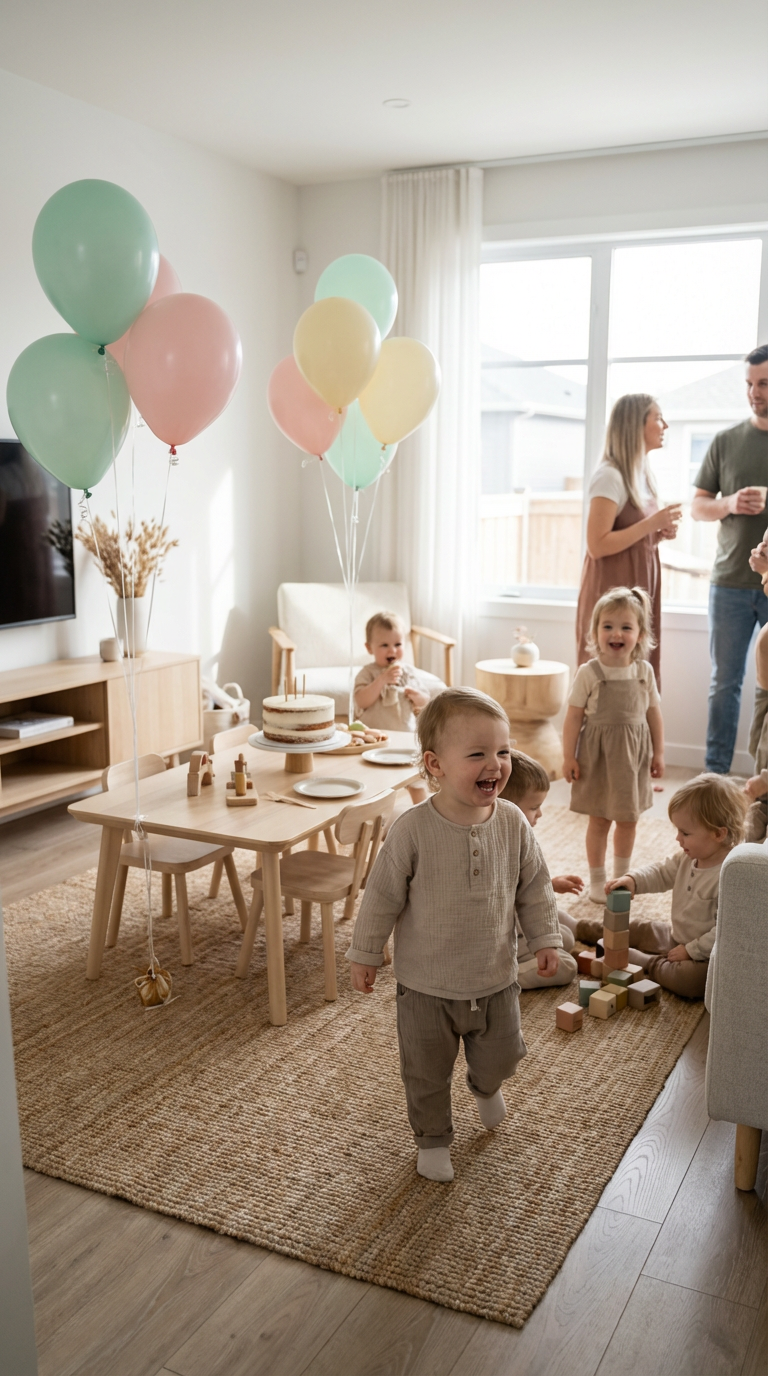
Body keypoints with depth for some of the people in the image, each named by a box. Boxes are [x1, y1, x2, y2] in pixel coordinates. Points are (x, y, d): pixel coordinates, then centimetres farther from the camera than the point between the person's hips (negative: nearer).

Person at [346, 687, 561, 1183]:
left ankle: (486, 1086, 55)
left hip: (496, 979, 3)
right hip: (426, 984, -2)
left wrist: (546, 938, 4)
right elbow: (383, 895, -11)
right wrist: (365, 953, -4)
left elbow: (535, 887, 3)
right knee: (427, 1072, 14)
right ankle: (433, 1139, 41)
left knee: (501, 1058, 19)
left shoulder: (513, 823, -11)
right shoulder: (413, 830, -21)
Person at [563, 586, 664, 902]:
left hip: (633, 755, 3)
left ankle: (622, 874, 35)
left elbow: (653, 713, 5)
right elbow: (574, 716, -10)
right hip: (598, 754, -3)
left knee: (629, 819, 15)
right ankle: (597, 879, 23)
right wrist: (569, 757, -11)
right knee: (599, 820, 7)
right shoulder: (589, 673, -12)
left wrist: (658, 753, 6)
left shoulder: (644, 671, -2)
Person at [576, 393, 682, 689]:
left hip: (640, 589, 9)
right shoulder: (610, 475, -14)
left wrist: (661, 533, 3)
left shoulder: (642, 474, 14)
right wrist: (652, 523, -19)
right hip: (614, 592, -9)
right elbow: (597, 545, -20)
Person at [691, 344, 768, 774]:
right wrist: (730, 504, -11)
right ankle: (715, 774, 13)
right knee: (725, 682, 7)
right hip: (732, 581, 2)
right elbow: (698, 506, 10)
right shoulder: (726, 441, 8)